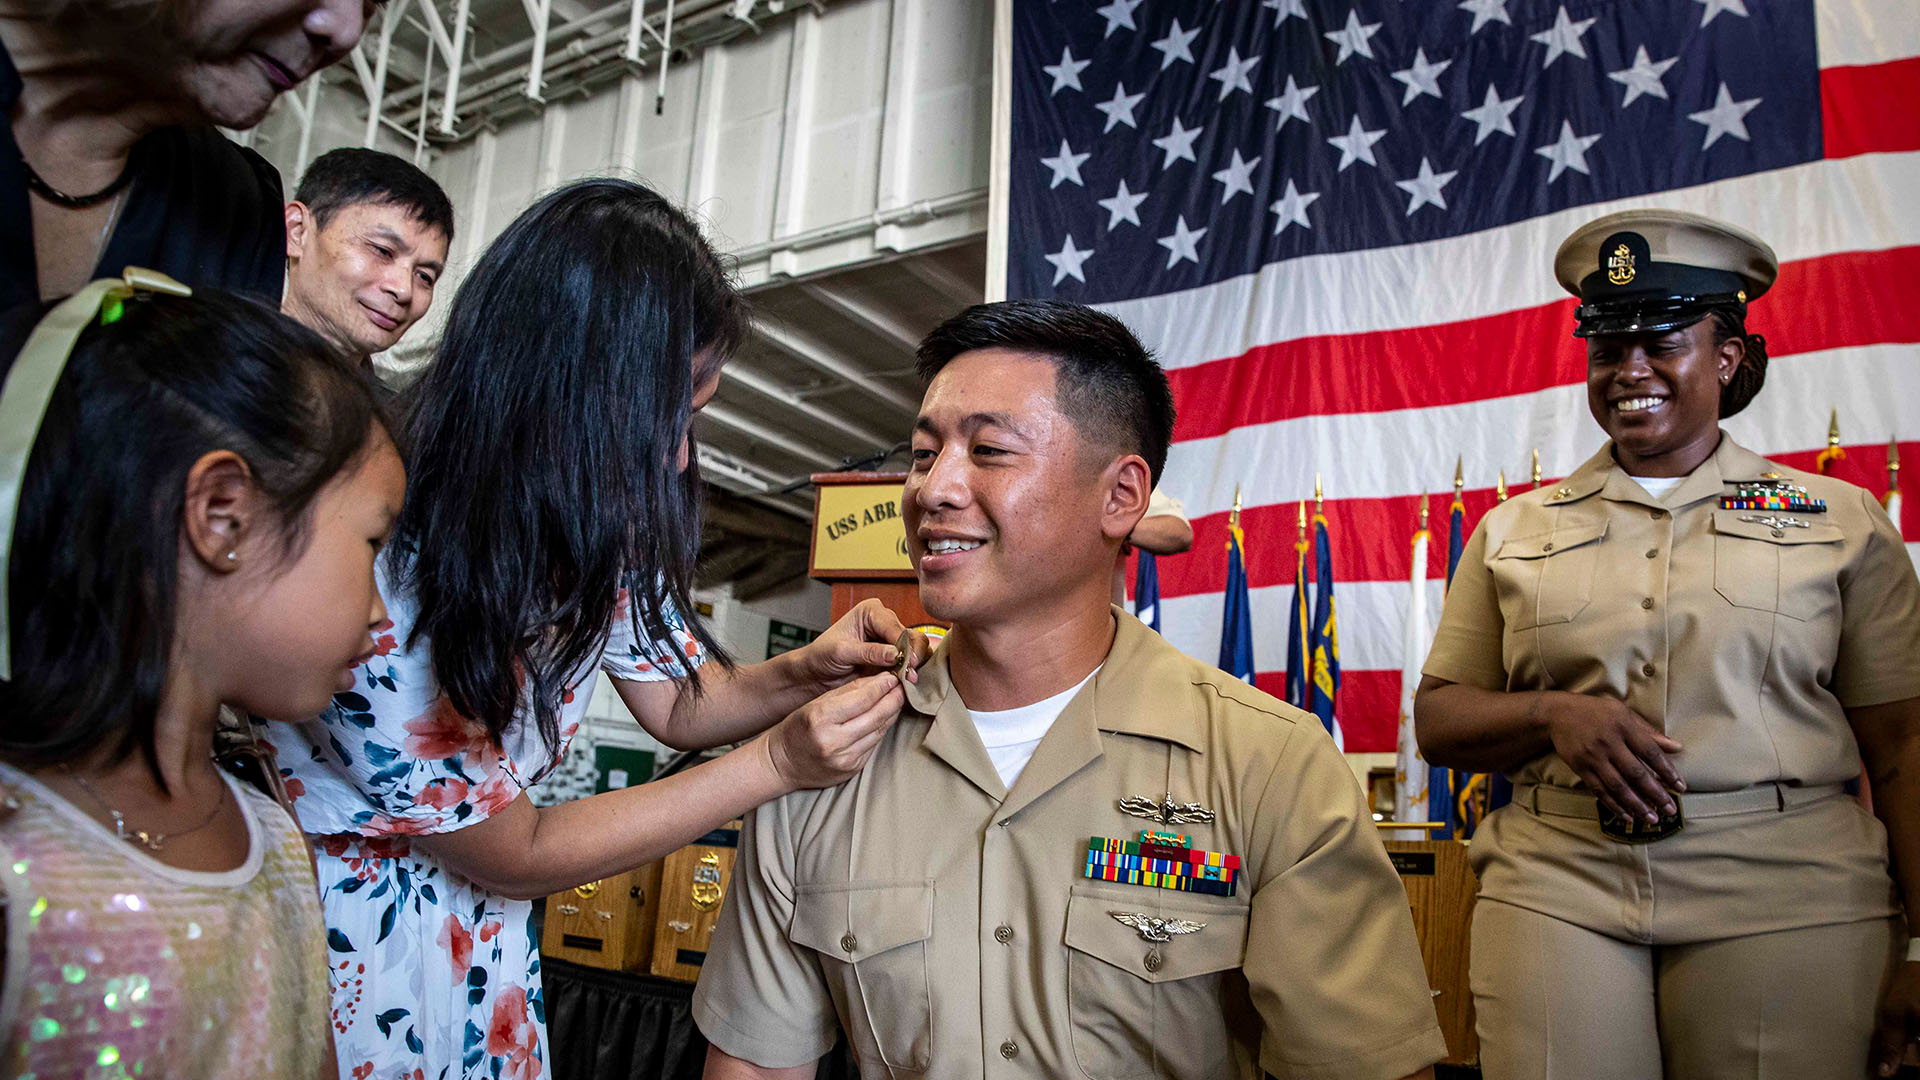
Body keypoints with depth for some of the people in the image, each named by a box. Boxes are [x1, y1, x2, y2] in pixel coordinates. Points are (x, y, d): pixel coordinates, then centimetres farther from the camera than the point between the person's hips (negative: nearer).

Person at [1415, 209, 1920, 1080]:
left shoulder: (1841, 518, 8)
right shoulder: (1513, 531, 10)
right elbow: (1437, 719, 9)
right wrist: (1554, 714, -10)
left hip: (1785, 893, 0)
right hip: (1555, 886, 1)